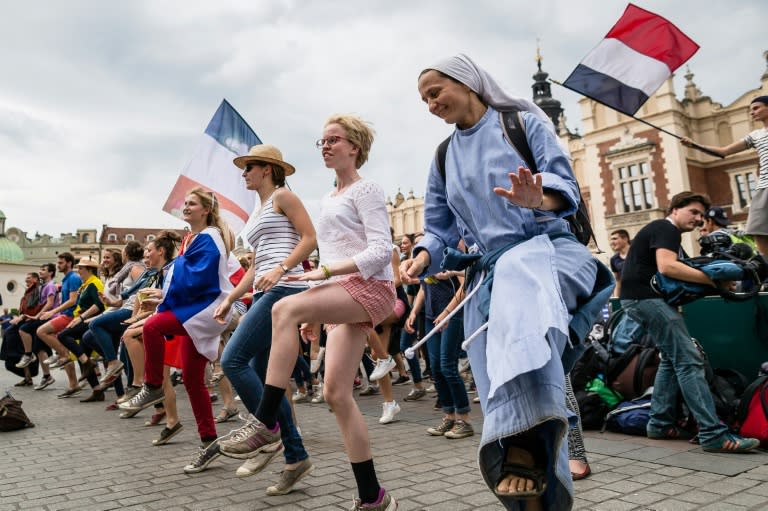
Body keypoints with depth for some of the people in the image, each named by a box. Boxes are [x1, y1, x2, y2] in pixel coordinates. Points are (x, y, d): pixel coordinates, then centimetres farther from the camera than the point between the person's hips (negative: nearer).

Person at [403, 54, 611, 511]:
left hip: (547, 249, -5)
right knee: (501, 397, -6)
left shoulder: (524, 122, 6)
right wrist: (424, 255, -2)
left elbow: (565, 186, -5)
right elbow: (440, 228, 21)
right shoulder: (443, 158, 19)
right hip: (486, 276, 5)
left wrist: (539, 199, -29)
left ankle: (525, 444, -50)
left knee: (518, 269, -42)